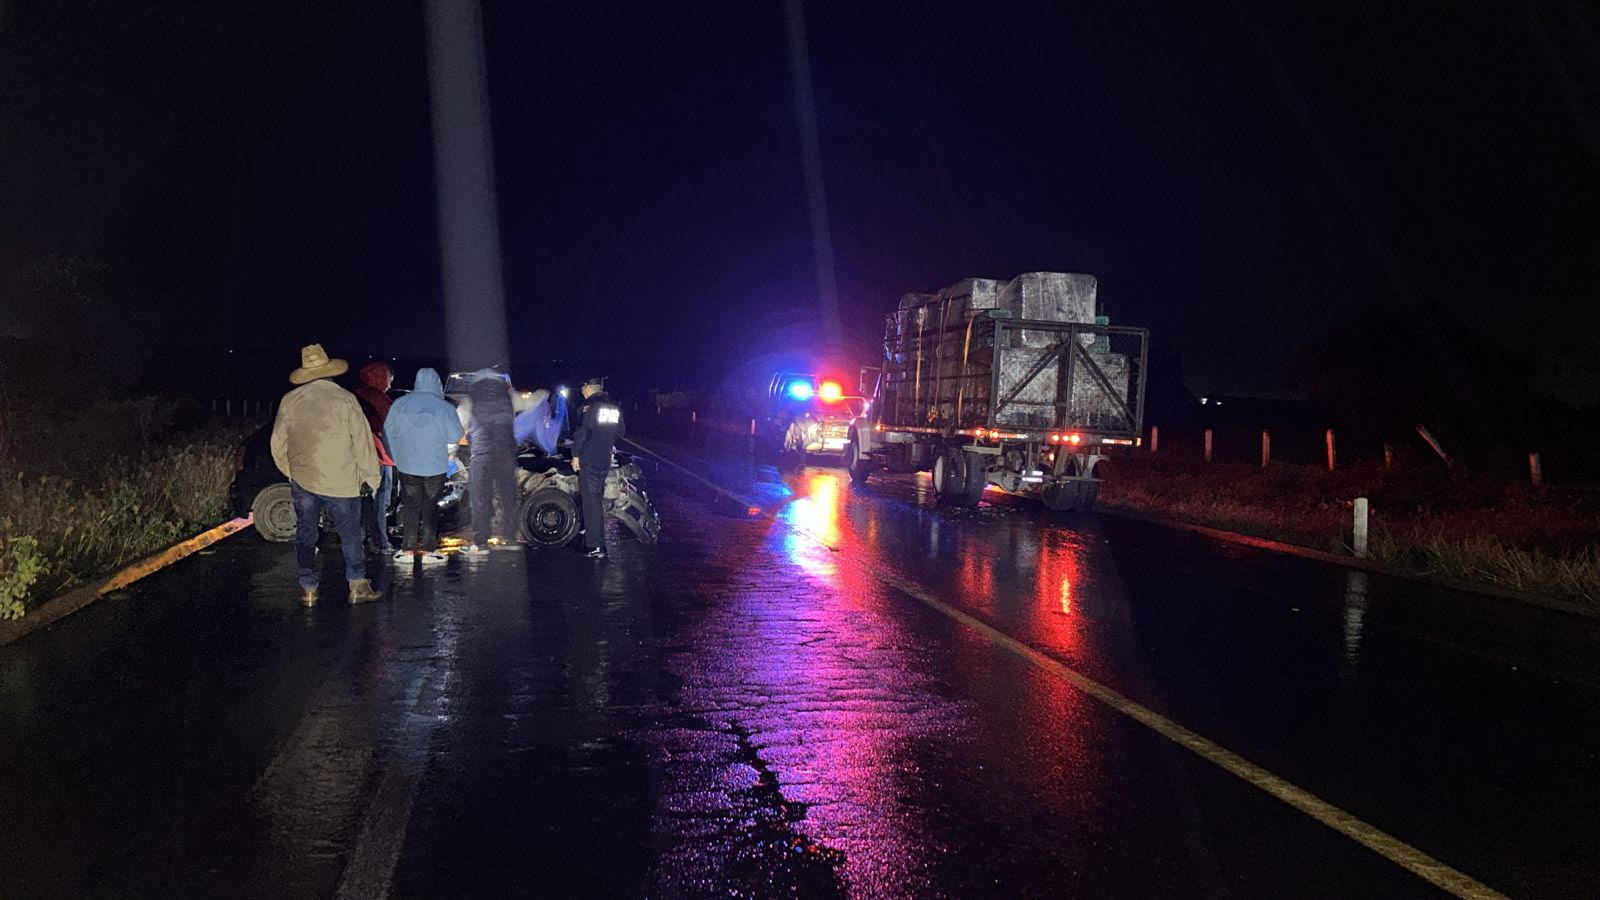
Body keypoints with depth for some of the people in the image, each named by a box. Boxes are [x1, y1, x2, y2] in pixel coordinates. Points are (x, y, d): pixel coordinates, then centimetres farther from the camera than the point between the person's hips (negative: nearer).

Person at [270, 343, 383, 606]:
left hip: (302, 480, 3)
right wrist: (369, 476, 2)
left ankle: (308, 589, 14)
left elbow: (278, 446, 10)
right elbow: (362, 441, -7)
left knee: (305, 534, 12)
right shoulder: (345, 399, -9)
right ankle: (357, 585, 11)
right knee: (350, 533, 9)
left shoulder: (290, 400, 2)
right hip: (341, 481, -2)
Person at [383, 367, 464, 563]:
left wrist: (396, 456, 15)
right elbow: (455, 437, -7)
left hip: (407, 465, 2)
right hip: (435, 466, -2)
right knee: (430, 506, 9)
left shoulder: (400, 404, -5)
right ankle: (429, 547, 9)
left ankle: (408, 548, 8)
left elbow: (388, 431, 3)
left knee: (410, 505, 11)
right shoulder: (445, 408, -13)